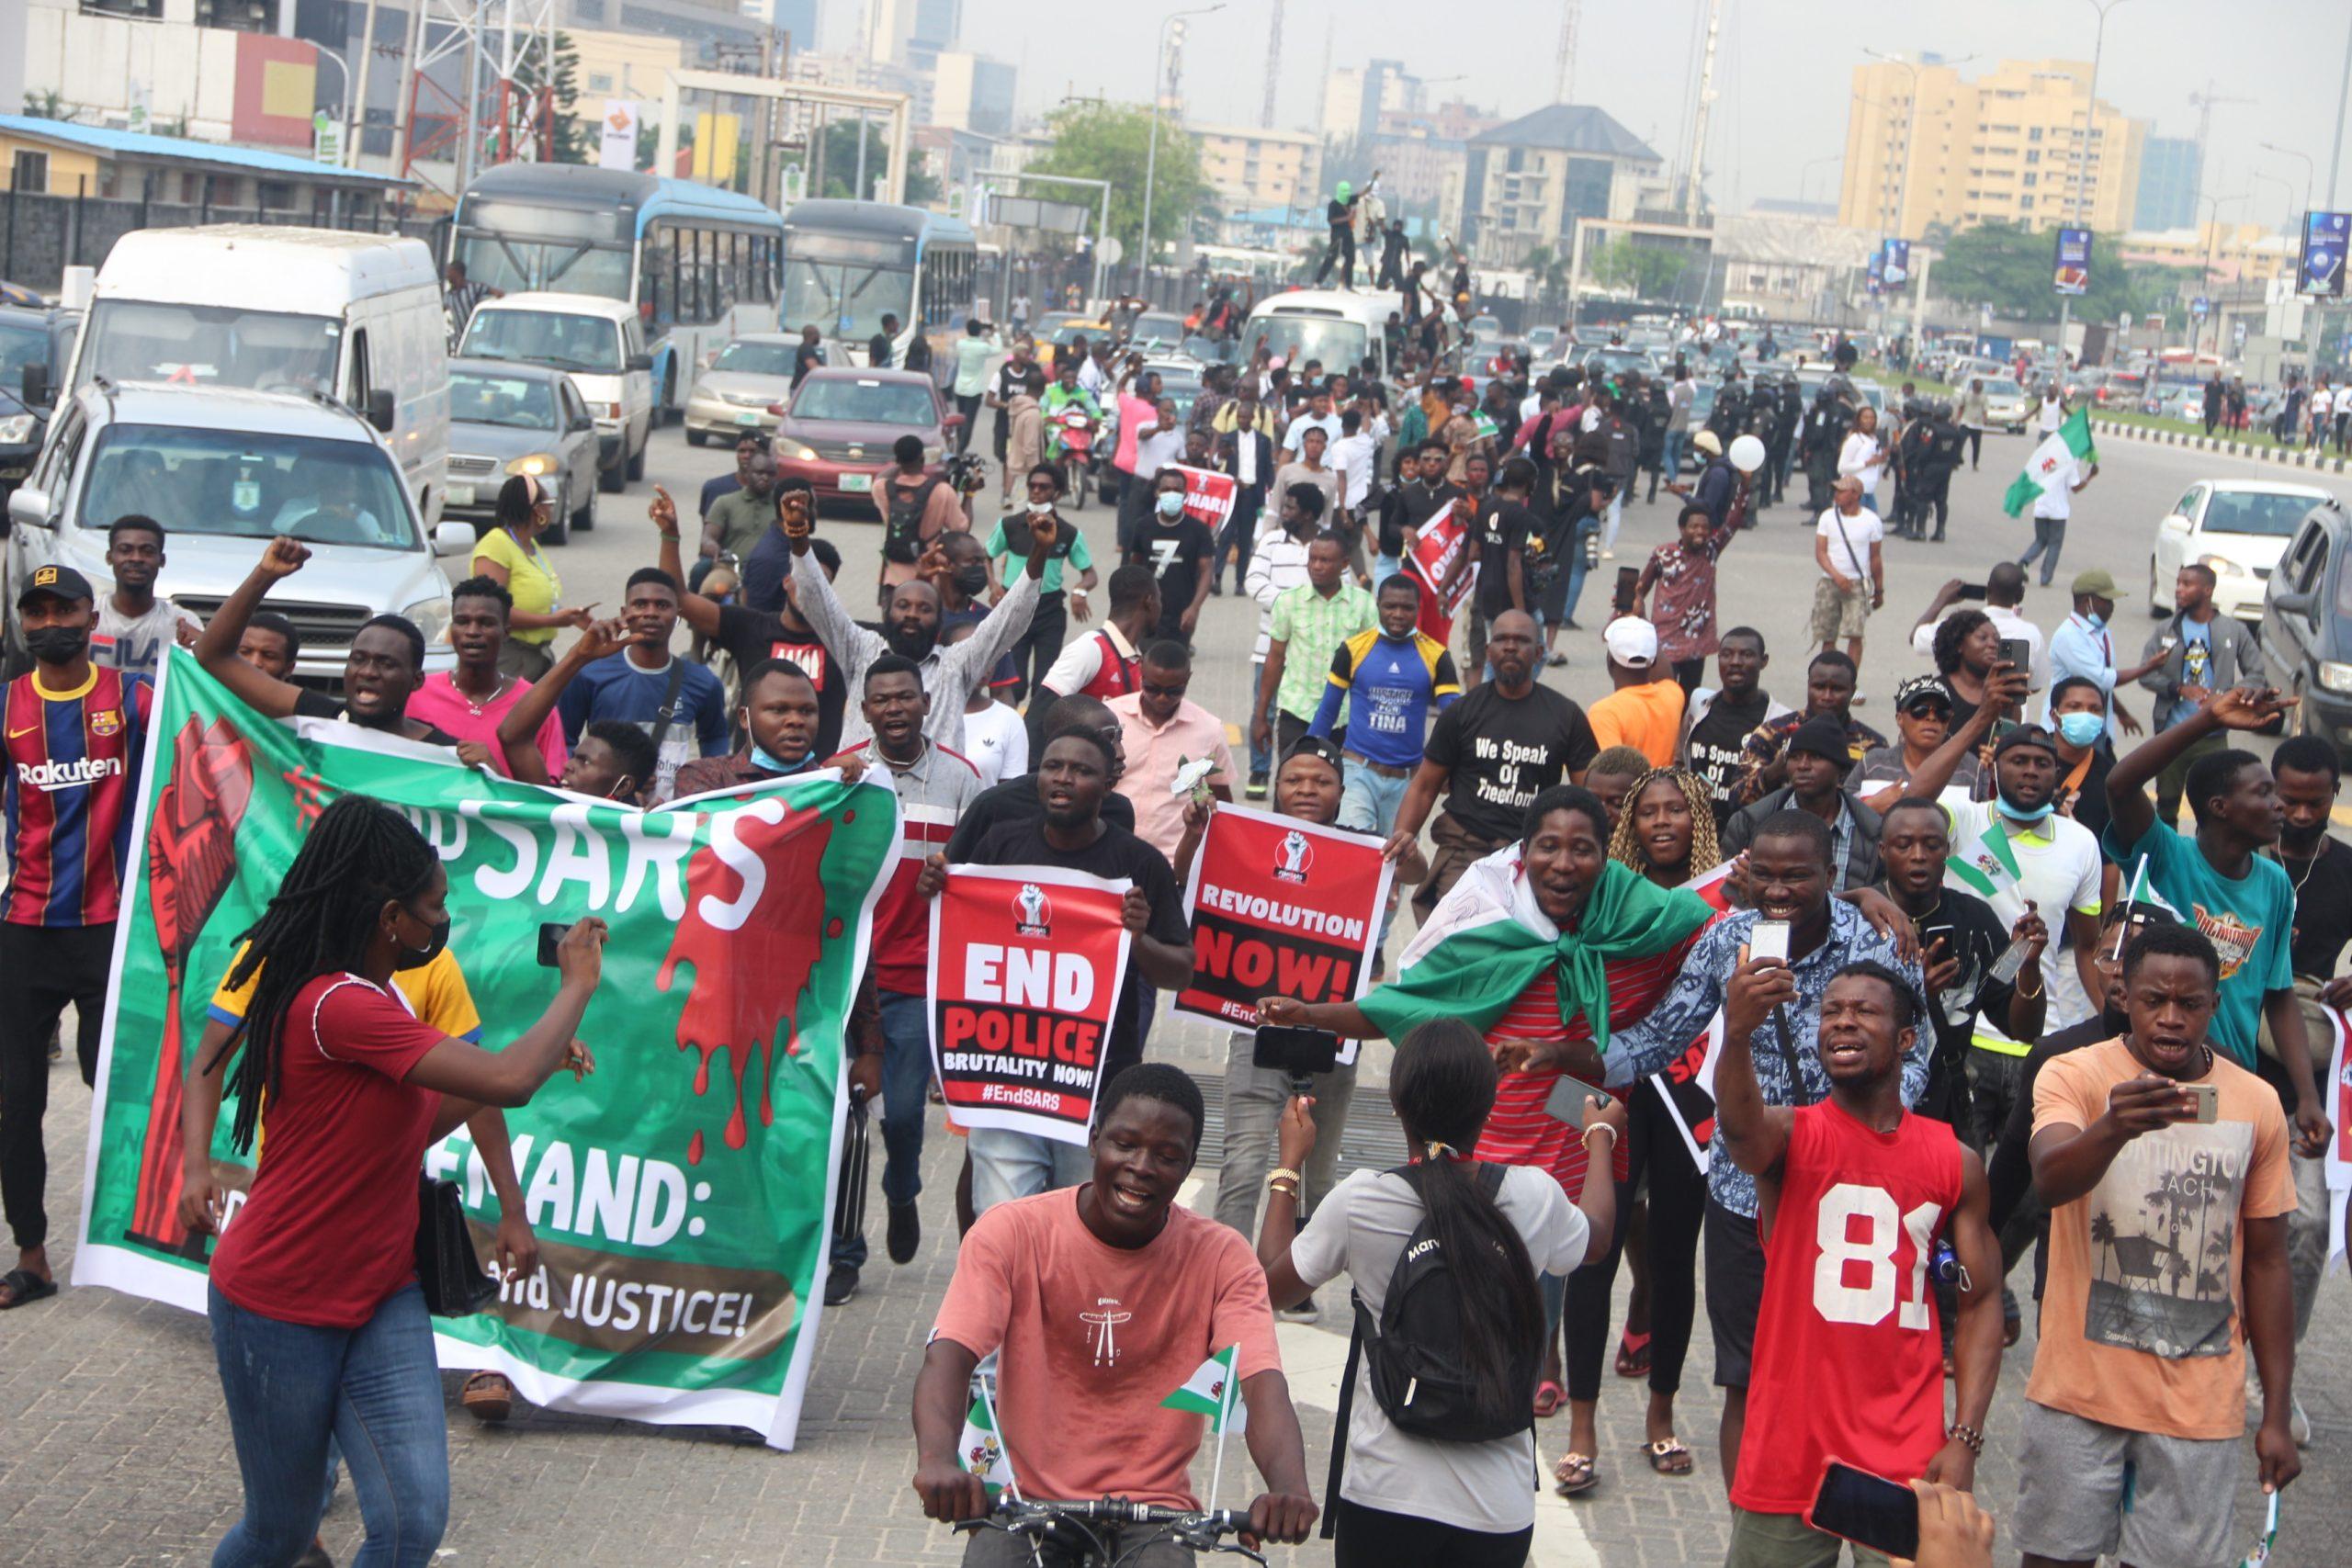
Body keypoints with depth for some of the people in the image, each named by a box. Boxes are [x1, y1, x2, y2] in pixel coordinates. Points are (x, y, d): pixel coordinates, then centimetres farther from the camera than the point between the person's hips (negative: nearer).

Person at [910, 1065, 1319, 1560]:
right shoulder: (1012, 1232, -5)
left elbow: (1262, 1382, -16)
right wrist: (937, 1459, -40)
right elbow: (949, 1354, -18)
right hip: (1025, 1499, 0)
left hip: (1151, 1507, 0)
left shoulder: (1220, 1257, -2)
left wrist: (1288, 1486, -38)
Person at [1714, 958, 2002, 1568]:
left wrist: (1964, 1440, -3)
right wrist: (1738, 1035, -49)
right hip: (1790, 1453, -1)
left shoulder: (1955, 1162, 5)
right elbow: (1740, 1128, -27)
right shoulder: (1793, 1135, -3)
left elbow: (1981, 1302, 7)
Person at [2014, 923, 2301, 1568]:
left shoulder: (2257, 1105, 3)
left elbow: (2265, 1261, 9)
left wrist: (2277, 1416, 8)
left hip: (2201, 1404, 2)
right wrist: (2113, 1128, -47)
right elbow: (2050, 1180, -25)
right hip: (2081, 1389, -1)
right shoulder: (2074, 1075, -5)